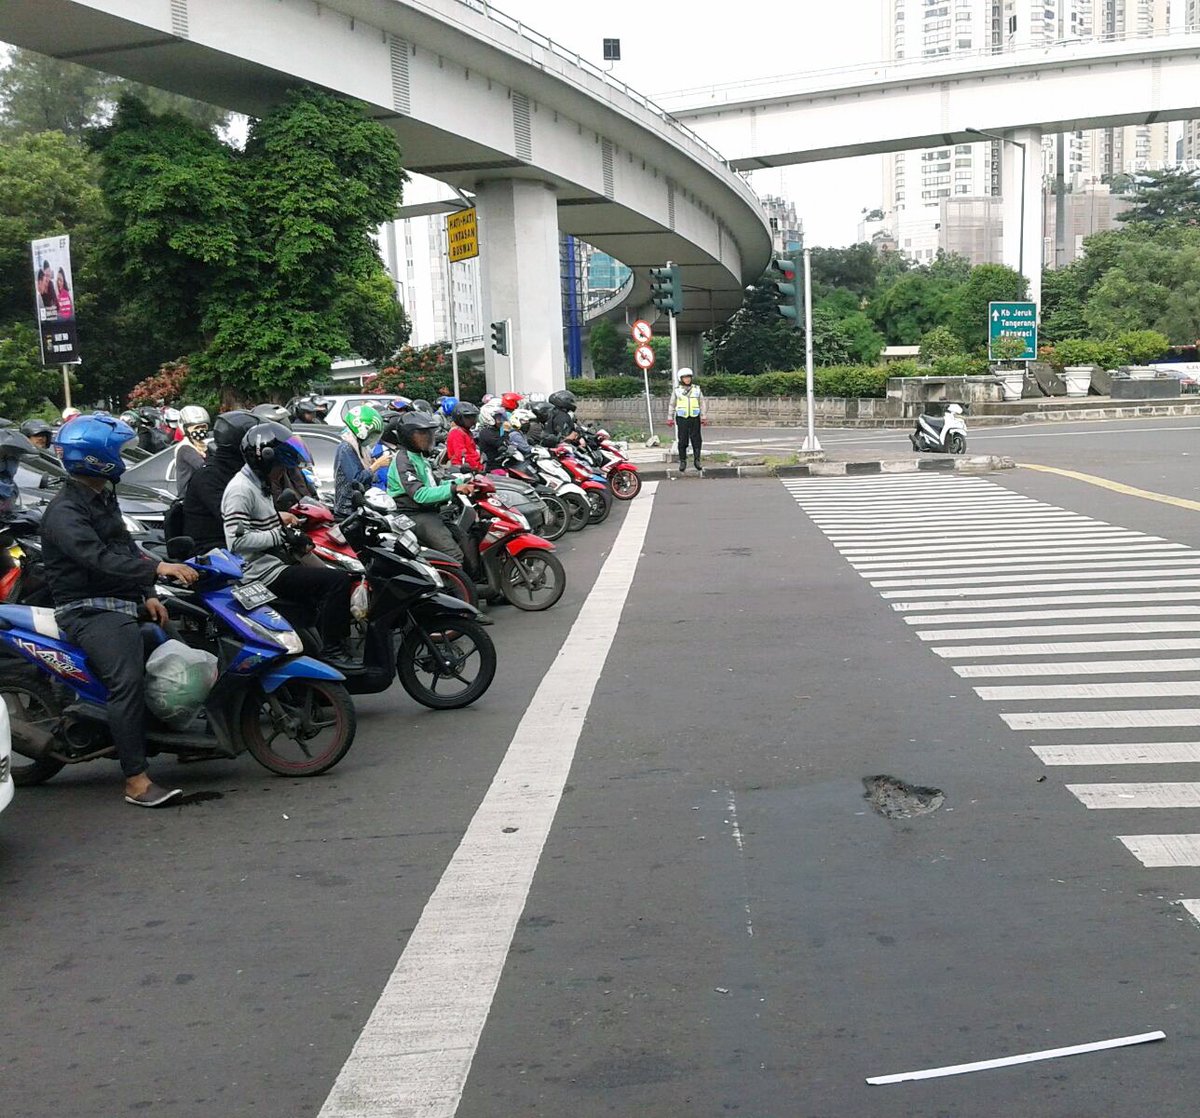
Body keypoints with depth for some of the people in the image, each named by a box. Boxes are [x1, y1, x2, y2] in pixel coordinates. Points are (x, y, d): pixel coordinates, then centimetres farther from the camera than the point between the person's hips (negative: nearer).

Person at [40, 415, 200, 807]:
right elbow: (97, 558, -28)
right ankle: (136, 781, -27)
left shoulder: (104, 499, 17)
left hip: (124, 603, 10)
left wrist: (147, 595, 9)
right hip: (89, 611, -10)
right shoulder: (64, 512, -14)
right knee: (127, 680, -25)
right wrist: (157, 568, -35)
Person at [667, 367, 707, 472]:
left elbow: (702, 404, 11)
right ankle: (682, 462, 5)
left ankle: (697, 459, 7)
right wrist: (670, 418, 8)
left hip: (695, 418, 1)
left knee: (696, 440, -2)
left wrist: (704, 417, 5)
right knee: (682, 441, -1)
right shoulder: (676, 390, 7)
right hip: (681, 419, -1)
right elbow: (672, 405, 12)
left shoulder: (697, 389, 9)